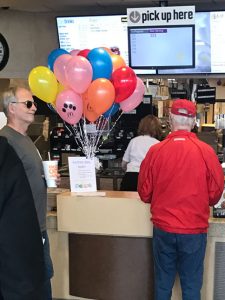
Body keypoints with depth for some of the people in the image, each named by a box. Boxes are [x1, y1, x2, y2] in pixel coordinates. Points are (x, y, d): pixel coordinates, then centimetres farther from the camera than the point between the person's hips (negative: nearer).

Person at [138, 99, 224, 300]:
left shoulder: (155, 151, -8)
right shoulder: (206, 151, -11)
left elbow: (144, 193, 2)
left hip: (163, 229, 1)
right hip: (195, 230, -1)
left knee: (163, 283, 16)